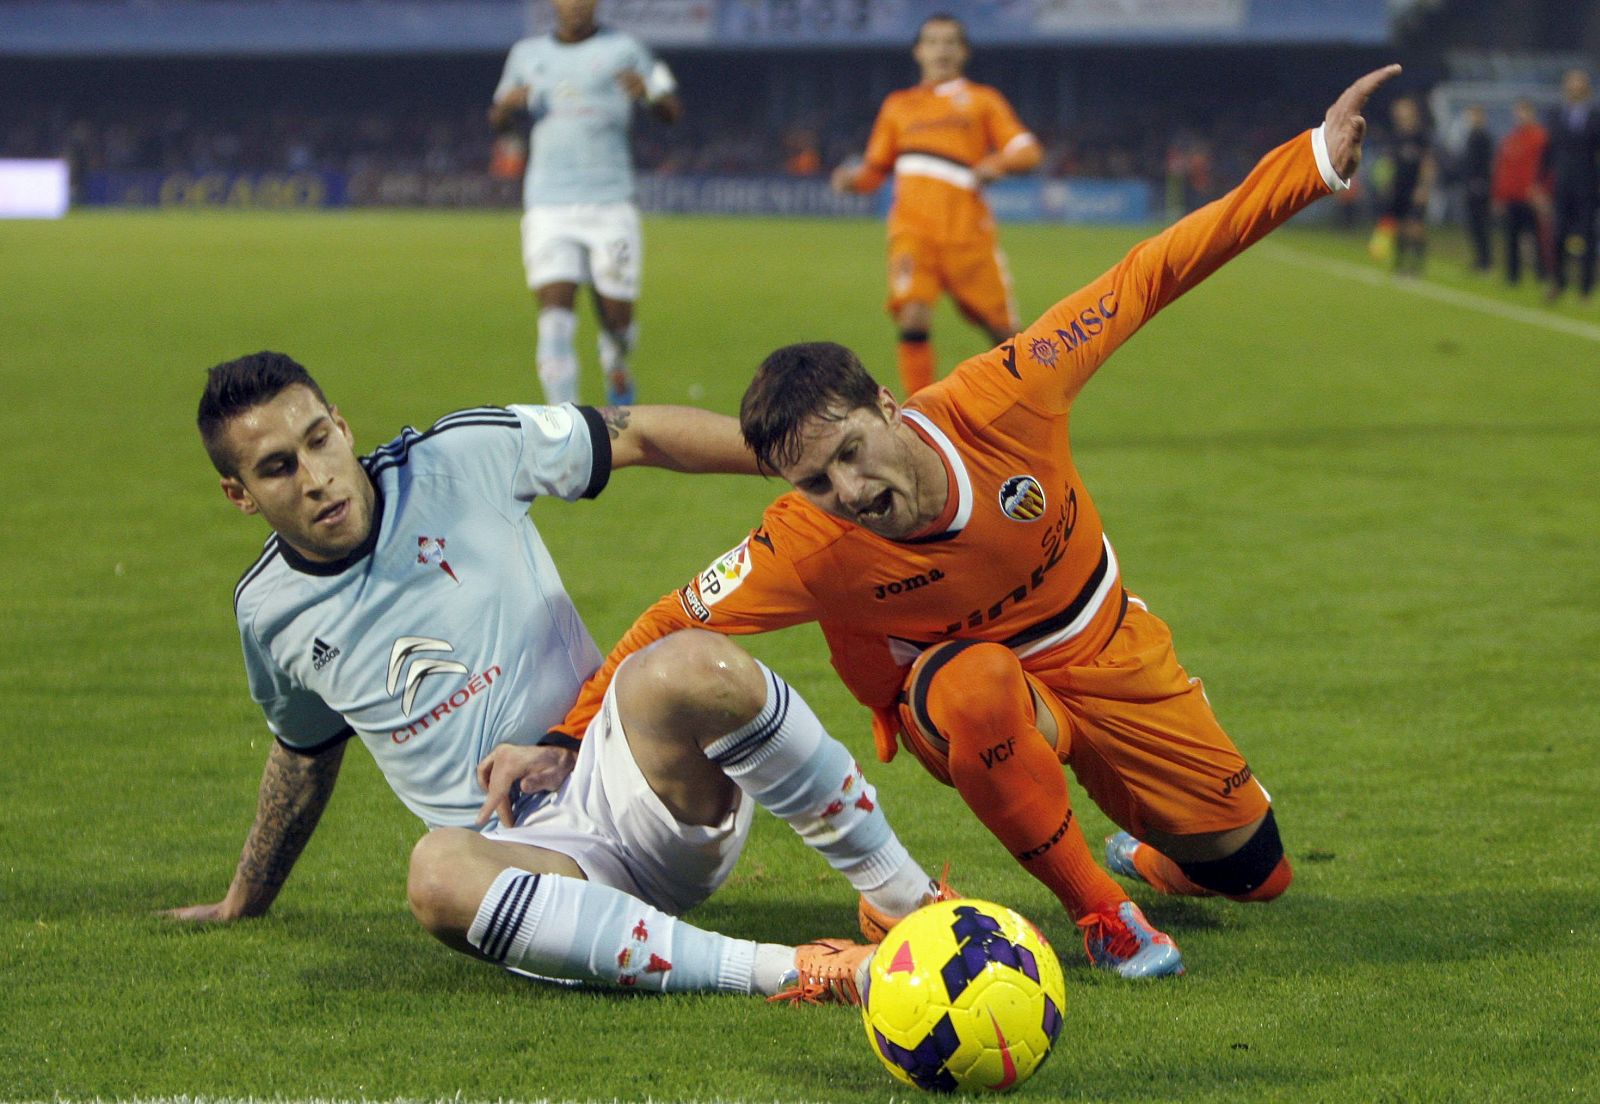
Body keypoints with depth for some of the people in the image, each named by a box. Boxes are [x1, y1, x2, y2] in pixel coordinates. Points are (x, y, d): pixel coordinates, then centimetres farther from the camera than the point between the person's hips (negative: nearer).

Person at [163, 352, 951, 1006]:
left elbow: (642, 436, 5)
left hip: (619, 775, -1)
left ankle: (909, 903, -22)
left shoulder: (463, 458, 0)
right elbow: (306, 749, 29)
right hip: (529, 854, 1)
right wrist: (243, 905, 42)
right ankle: (784, 972, -42)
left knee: (689, 670, -37)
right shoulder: (267, 612, 10)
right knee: (440, 874, -38)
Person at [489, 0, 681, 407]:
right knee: (556, 317, -14)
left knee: (616, 317, 4)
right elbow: (498, 121, 24)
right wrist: (509, 102, 0)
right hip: (548, 207, 1)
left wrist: (648, 91, -18)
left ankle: (616, 368, 40)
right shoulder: (527, 54, 13)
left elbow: (673, 112, 5)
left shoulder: (622, 49, 5)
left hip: (609, 205, -1)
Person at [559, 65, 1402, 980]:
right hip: (969, 698, -3)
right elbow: (675, 625, -17)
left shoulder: (999, 404, -32)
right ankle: (1098, 909, -21)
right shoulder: (806, 551, -32)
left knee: (1258, 874, 6)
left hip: (1107, 648, 3)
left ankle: (1148, 857, 44)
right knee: (974, 684, -42)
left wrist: (1315, 162, -25)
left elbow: (1145, 278, -25)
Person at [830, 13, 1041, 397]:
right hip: (912, 229, 1)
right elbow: (875, 169, 21)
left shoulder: (982, 100, 14)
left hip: (967, 229, -1)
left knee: (1001, 328, 1)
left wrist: (996, 163, -16)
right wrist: (852, 178, -2)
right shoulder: (898, 105, 19)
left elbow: (1028, 150, 4)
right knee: (913, 318, -19)